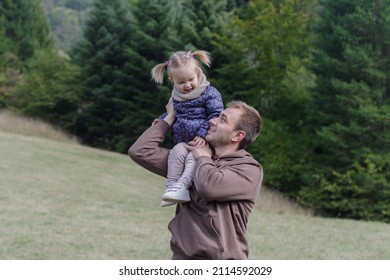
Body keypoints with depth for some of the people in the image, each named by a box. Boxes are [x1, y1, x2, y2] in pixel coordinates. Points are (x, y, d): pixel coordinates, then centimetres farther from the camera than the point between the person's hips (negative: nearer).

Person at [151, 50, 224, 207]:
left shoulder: (209, 93, -5)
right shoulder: (176, 97, 14)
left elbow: (216, 115, -11)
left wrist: (203, 134, -19)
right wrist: (162, 119, 18)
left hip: (203, 141, -4)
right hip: (183, 141, 4)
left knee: (193, 157, -32)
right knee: (177, 151, -28)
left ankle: (182, 185, -46)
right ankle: (171, 186, -33)